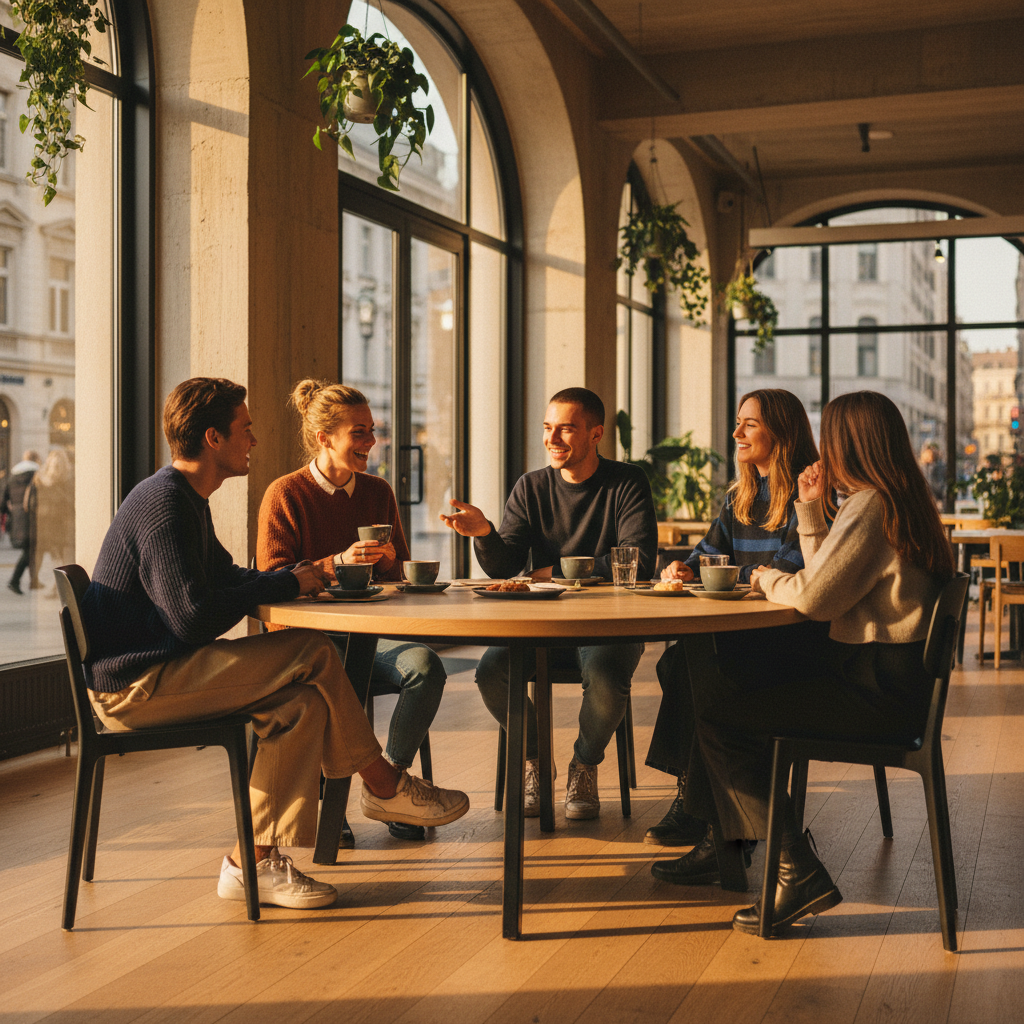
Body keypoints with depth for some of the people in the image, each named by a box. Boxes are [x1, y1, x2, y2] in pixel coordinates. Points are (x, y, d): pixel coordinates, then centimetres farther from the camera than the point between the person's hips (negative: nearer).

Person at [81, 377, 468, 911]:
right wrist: (287, 584, -13)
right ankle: (383, 786, 2)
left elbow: (227, 579, 22)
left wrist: (298, 575, 4)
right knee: (312, 653, -16)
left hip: (156, 671, 10)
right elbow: (194, 620, -25)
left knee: (303, 702, -8)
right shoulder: (164, 504, -18)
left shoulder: (184, 499, 17)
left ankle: (255, 861, -6)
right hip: (132, 684, -10)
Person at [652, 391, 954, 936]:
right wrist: (811, 510, 16)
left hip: (878, 689, -11)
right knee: (718, 679, 14)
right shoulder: (898, 502, 17)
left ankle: (798, 871, -9)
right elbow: (825, 582, 19)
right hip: (884, 672, 11)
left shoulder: (869, 508, -16)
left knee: (715, 704, -12)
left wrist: (767, 578, 0)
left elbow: (813, 596, -20)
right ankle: (723, 841, 22)